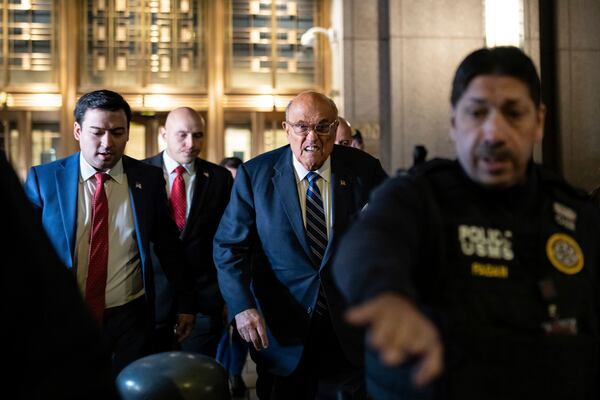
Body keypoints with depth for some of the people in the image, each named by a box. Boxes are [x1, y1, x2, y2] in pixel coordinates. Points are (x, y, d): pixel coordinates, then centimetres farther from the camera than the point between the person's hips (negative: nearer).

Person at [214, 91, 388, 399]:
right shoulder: (254, 174, -6)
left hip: (349, 329, 1)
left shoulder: (365, 171, -4)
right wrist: (242, 306, -20)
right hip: (281, 329, 0)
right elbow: (230, 246, -8)